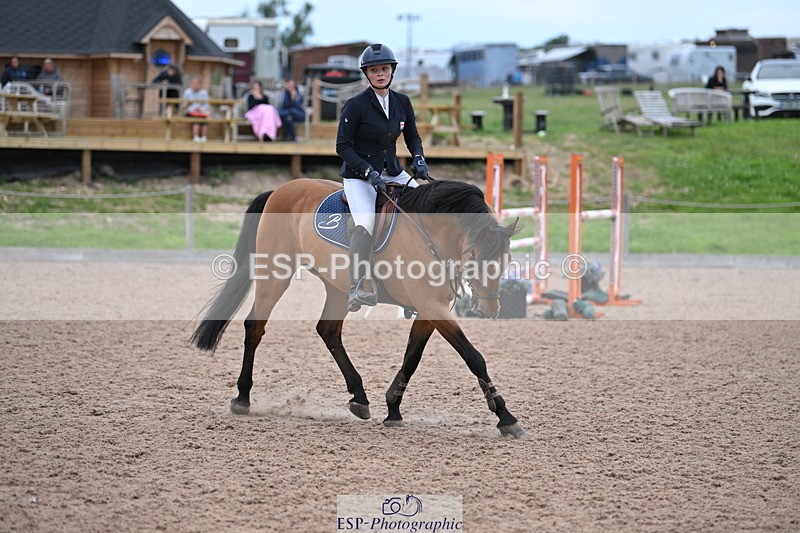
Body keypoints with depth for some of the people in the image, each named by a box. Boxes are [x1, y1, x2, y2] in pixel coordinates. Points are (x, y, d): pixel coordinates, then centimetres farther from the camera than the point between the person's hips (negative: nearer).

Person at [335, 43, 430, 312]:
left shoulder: (402, 102, 4)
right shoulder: (356, 105, -12)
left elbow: (412, 136, 15)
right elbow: (342, 146, -11)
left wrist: (418, 159, -7)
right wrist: (369, 173, -21)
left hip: (392, 172, 6)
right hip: (359, 174, -6)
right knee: (366, 224, -27)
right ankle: (356, 289, -23)